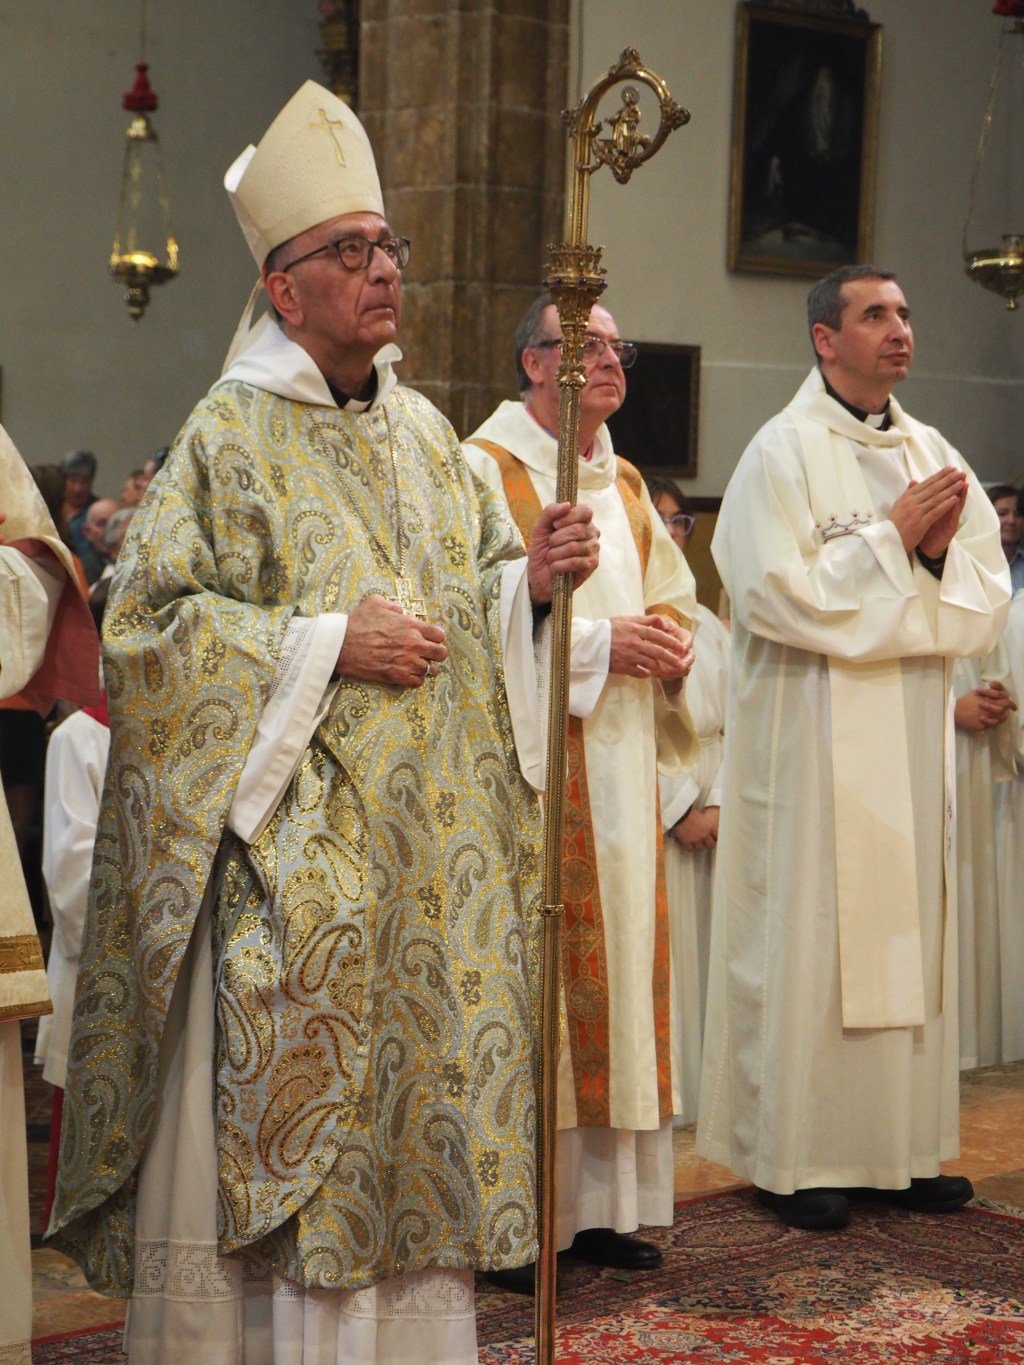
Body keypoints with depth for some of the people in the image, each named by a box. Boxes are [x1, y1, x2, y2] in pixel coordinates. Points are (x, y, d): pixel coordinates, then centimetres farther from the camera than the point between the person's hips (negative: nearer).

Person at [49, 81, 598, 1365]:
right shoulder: (228, 437, -7)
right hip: (294, 866, -6)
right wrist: (325, 645, -17)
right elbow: (141, 623, -13)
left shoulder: (424, 428, 13)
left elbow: (474, 587, 21)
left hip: (424, 859, 6)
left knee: (413, 1101, 11)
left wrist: (529, 576, -1)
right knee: (287, 1110, -3)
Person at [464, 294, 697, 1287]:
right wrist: (597, 643, -17)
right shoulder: (483, 470, -5)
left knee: (618, 959, 8)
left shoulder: (626, 486, 19)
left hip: (618, 766, 8)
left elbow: (674, 599, 23)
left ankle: (601, 1200, 16)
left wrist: (672, 643, 0)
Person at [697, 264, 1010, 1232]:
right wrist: (893, 536, -13)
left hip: (914, 733, 6)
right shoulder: (783, 452, -5)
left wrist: (940, 551, -9)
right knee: (809, 937, -2)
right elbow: (785, 595, -16)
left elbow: (987, 600, 10)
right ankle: (795, 1158, 7)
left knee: (910, 931, 8)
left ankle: (900, 1146, 18)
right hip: (816, 741, -6)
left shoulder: (930, 452, 12)